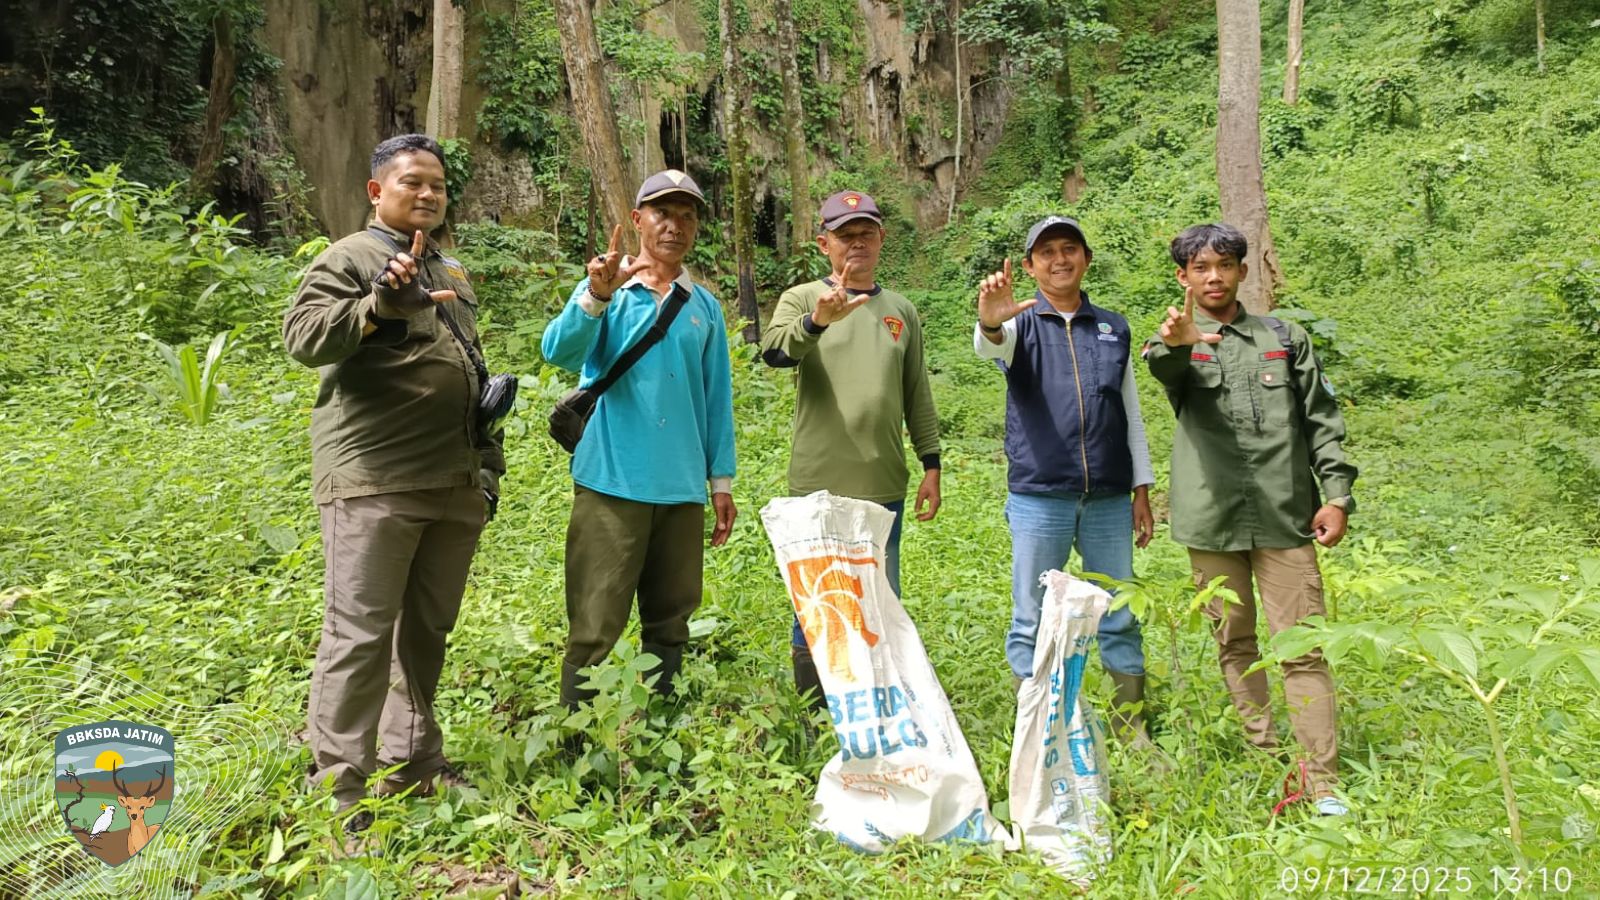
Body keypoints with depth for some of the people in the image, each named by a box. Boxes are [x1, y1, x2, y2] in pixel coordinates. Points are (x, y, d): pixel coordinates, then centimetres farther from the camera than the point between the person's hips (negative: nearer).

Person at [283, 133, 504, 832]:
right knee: (360, 633, -5)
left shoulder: (453, 275, 23)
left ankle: (414, 763, 26)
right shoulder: (349, 259, 0)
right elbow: (303, 336, -14)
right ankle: (339, 788, 4)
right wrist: (379, 305, -30)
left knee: (428, 629, 13)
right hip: (372, 484, -7)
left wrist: (488, 461, 23)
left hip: (453, 485, 7)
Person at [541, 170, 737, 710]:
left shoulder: (705, 307, 12)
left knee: (670, 622, 12)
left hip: (682, 489, 4)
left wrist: (721, 481, 12)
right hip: (612, 483, -4)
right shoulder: (607, 289, 1)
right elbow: (560, 352, -17)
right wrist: (596, 296, -35)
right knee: (595, 628, -3)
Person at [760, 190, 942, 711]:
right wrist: (816, 321, -39)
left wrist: (931, 464, 10)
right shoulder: (802, 299, 2)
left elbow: (917, 394, 15)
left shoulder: (901, 310, 13)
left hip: (885, 489, 4)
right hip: (818, 488, -3)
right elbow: (774, 351, -19)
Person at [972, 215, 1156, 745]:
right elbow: (989, 349, -21)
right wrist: (989, 324, -45)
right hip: (1038, 497, -3)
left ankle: (1132, 730, 20)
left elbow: (1132, 414, 16)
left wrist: (1142, 489, 11)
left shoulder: (1113, 328, 14)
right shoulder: (1020, 322, 4)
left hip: (1109, 498, 3)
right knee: (1032, 622, 3)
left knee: (1120, 620, 8)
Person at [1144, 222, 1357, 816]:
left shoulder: (1286, 339, 13)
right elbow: (1165, 369, -20)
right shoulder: (1176, 344, 7)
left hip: (1284, 515, 0)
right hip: (1211, 516, 0)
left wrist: (1337, 494, 2)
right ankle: (1264, 759, 23)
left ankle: (1322, 783, 2)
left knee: (1303, 646, -3)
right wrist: (1177, 343, -44)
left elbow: (1321, 420, 13)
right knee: (1235, 642, 9)